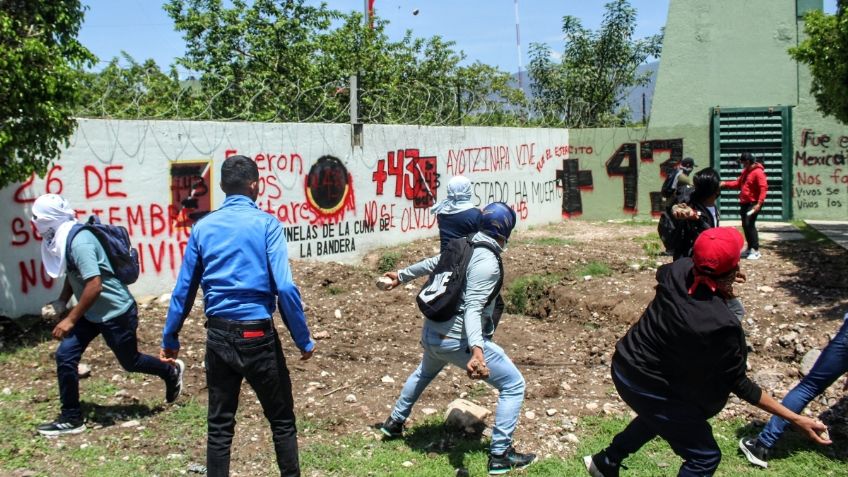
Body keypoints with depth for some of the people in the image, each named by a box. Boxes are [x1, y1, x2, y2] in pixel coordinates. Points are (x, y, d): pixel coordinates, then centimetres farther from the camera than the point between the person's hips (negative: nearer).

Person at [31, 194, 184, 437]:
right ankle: (71, 418, 10)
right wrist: (61, 302, 4)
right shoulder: (64, 239, 1)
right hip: (92, 313, 9)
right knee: (64, 357, 0)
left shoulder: (79, 242, -28)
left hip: (116, 313, -9)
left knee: (130, 361, 11)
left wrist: (70, 319, -27)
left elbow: (94, 285, -33)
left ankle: (171, 371, 38)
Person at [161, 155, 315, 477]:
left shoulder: (203, 227, 4)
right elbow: (285, 287, -15)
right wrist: (304, 339, -7)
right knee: (282, 419, 12)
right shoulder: (266, 223, -8)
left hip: (218, 336, 4)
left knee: (220, 425, 14)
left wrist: (170, 338, 17)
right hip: (257, 335, -4)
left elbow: (184, 290, 7)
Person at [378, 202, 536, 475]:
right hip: (458, 339, -9)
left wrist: (401, 276, 39)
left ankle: (394, 423, 52)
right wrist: (477, 348, -41)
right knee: (513, 385, 1)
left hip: (431, 334, 9)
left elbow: (431, 263, 22)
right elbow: (472, 308, -29)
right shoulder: (488, 263, -18)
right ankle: (500, 455, 0)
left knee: (424, 373, 39)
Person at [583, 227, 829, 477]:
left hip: (624, 364, 8)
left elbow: (661, 272, 13)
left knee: (657, 414, 37)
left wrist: (712, 277, 12)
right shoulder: (722, 326, -33)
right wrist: (796, 419, -15)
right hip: (648, 387, -8)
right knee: (705, 457, 7)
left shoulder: (679, 271, -15)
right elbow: (738, 384, -19)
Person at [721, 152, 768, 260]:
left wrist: (759, 203, -28)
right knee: (745, 225, 12)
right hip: (745, 203, 9)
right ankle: (750, 248, 22)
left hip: (753, 204, -9)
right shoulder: (745, 171, 13)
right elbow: (738, 183, 21)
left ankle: (756, 250, -12)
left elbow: (763, 188, -22)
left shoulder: (758, 172, -16)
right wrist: (725, 184, 8)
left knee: (749, 224, -15)